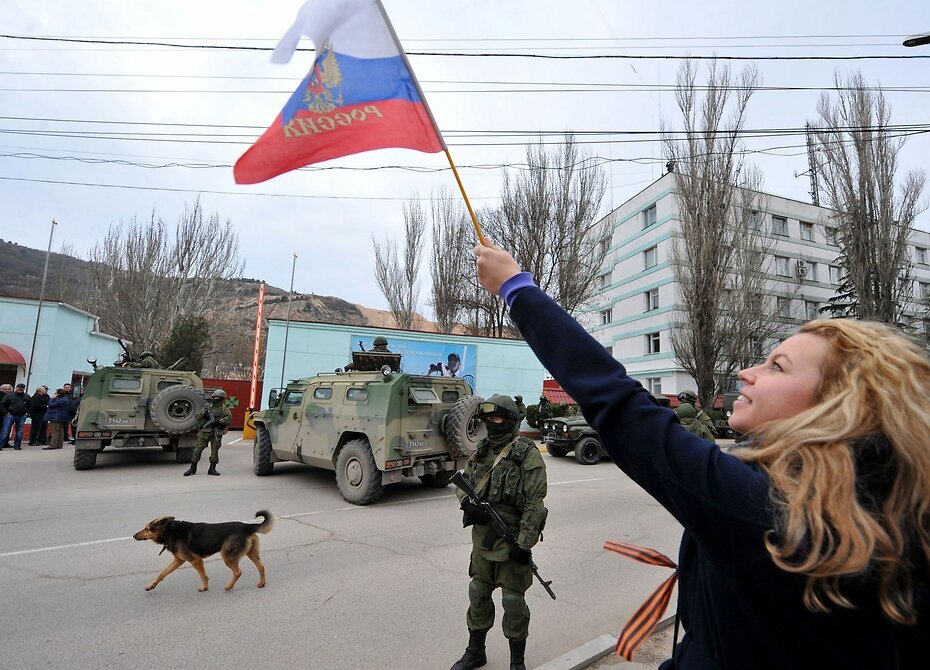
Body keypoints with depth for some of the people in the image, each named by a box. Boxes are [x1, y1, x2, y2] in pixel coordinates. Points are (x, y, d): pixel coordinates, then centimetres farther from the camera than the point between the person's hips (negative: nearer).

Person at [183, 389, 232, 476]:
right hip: (204, 431, 2)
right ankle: (193, 468, 11)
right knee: (198, 449, 1)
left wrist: (220, 422, -22)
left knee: (215, 450, 1)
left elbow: (228, 419, -7)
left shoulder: (224, 409, 6)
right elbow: (198, 416, 11)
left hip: (216, 433, -1)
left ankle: (212, 468, 11)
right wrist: (203, 414, -10)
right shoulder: (207, 407, 13)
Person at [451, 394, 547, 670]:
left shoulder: (527, 454, -15)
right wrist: (467, 503, -8)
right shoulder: (482, 451, 5)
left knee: (513, 600, 7)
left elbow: (534, 503, -18)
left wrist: (524, 543, -20)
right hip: (482, 536, 6)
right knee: (478, 593, 18)